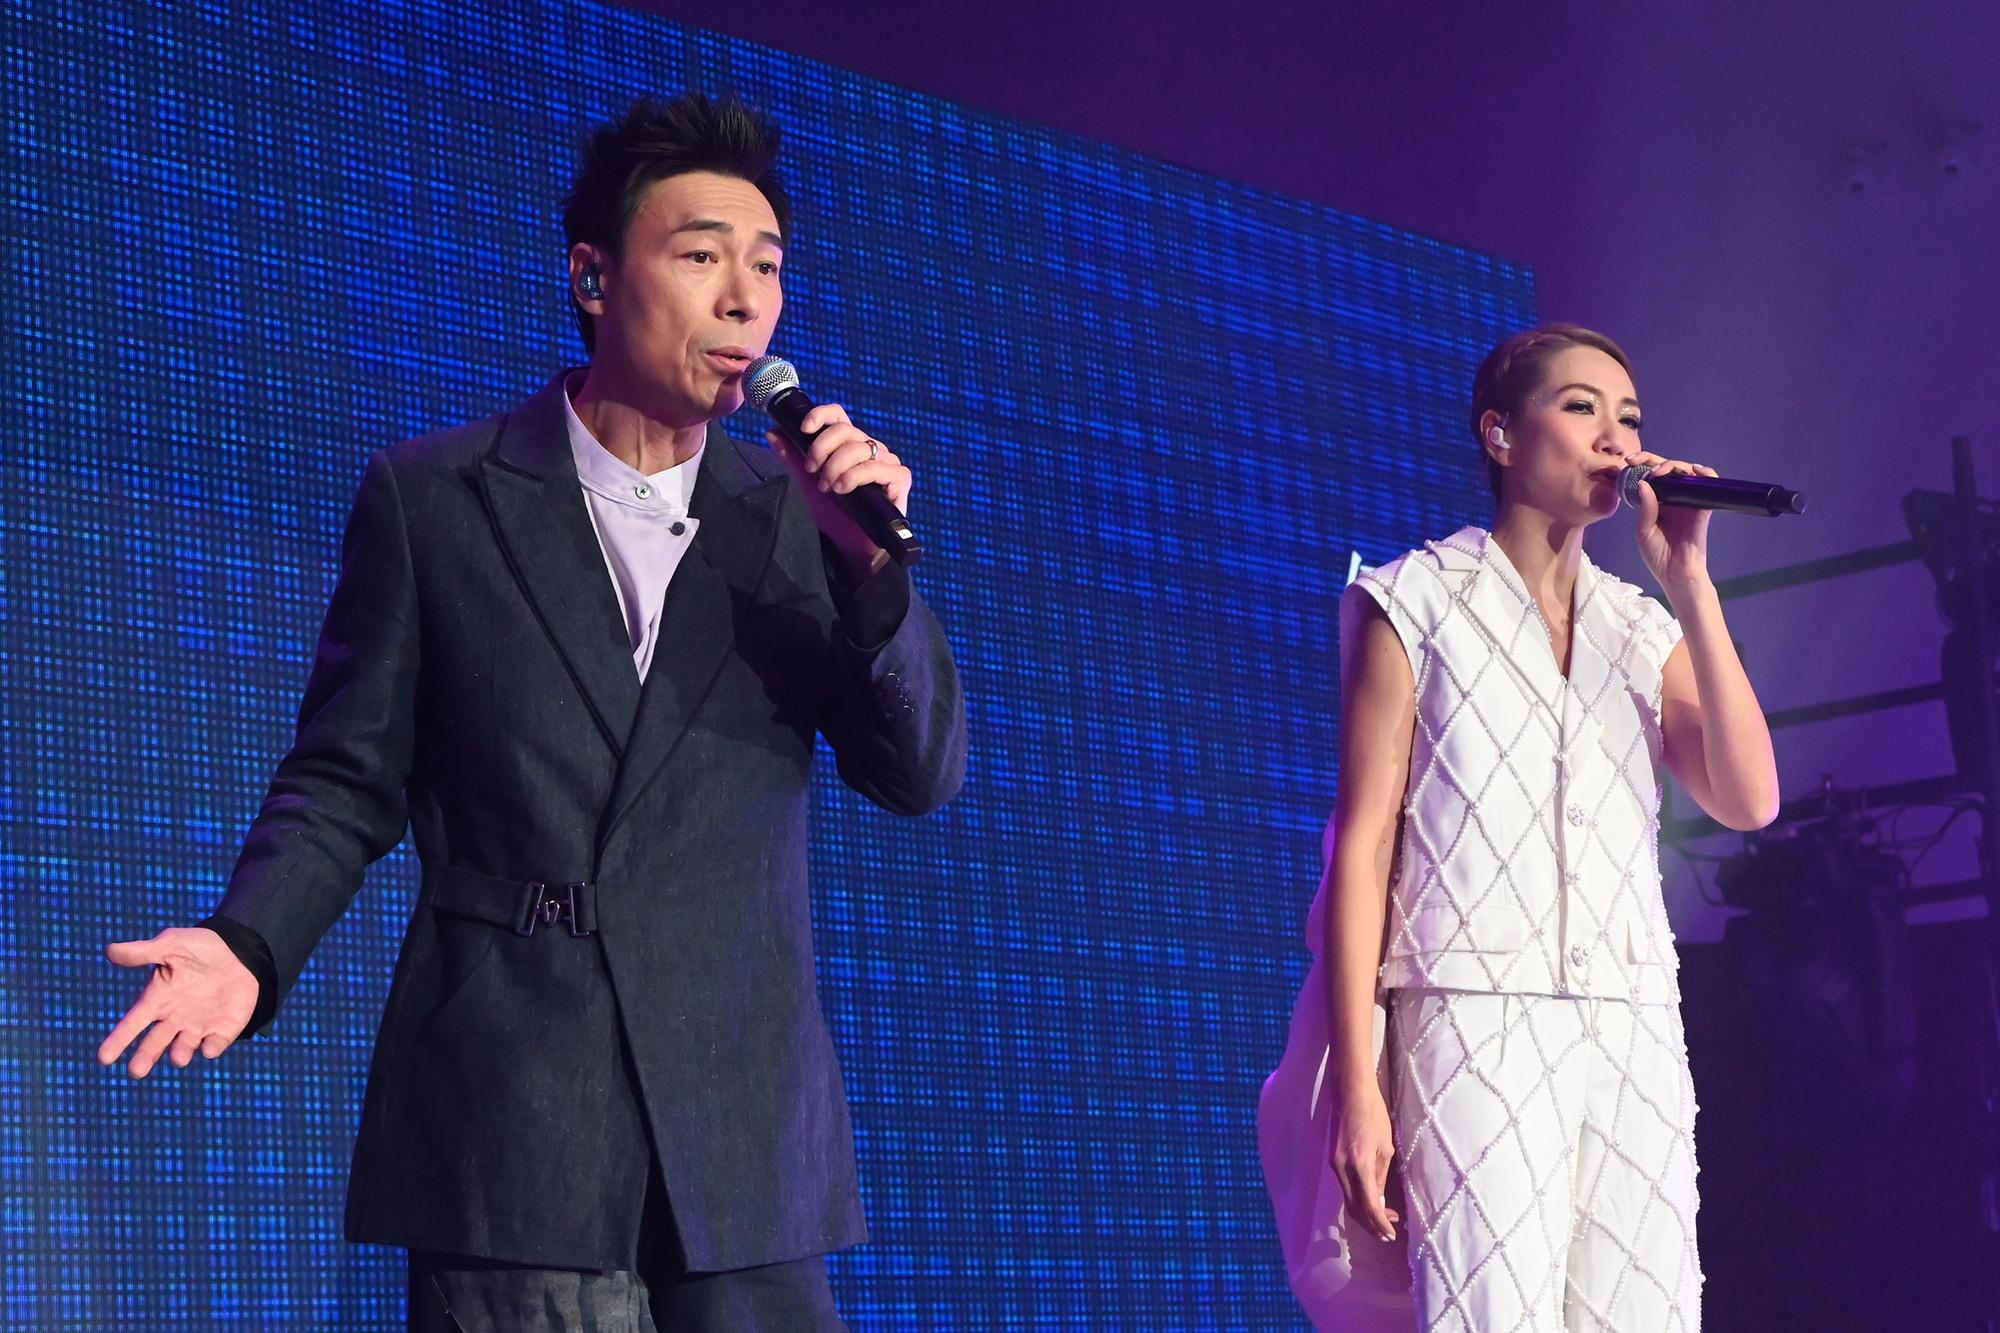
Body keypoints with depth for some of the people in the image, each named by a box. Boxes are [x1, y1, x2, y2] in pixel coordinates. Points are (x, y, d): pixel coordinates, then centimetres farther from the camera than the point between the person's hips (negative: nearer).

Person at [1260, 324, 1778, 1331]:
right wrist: (1356, 1088, -11)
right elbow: (1362, 846, -2)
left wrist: (1689, 582, -2)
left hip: (1632, 1046, 4)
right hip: (1477, 1032, -4)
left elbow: (1748, 798, 1)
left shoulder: (1641, 630, 16)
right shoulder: (1418, 605, 4)